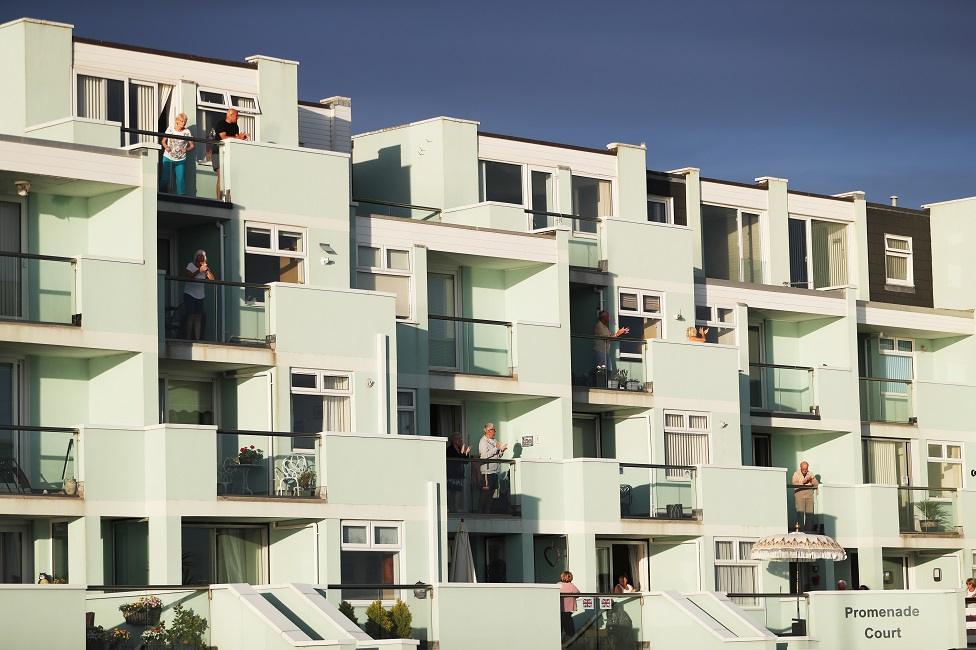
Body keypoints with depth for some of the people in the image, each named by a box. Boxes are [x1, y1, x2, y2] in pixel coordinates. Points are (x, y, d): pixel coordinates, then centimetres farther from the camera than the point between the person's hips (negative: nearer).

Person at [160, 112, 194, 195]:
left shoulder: (187, 132, -2)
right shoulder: (170, 129, 0)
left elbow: (192, 146, 3)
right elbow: (163, 141, 8)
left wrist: (186, 149, -19)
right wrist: (166, 147, -14)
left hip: (180, 160, 0)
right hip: (168, 158, 0)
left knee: (181, 180, -4)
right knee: (165, 179, -1)